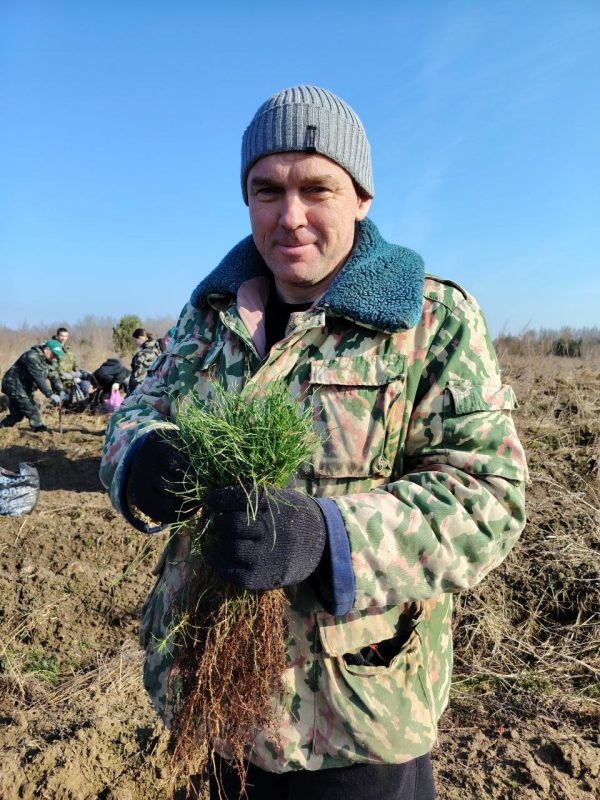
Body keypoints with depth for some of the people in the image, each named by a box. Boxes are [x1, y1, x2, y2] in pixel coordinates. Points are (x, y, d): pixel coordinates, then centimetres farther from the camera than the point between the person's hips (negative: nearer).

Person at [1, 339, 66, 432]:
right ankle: (39, 431, -3)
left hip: (24, 388, 10)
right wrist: (51, 395, -38)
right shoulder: (33, 357, -25)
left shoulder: (47, 360, 5)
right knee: (33, 411, -12)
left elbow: (54, 376, 0)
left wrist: (60, 391, -17)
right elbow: (39, 378, -34)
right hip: (14, 385, -10)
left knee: (17, 414, 17)